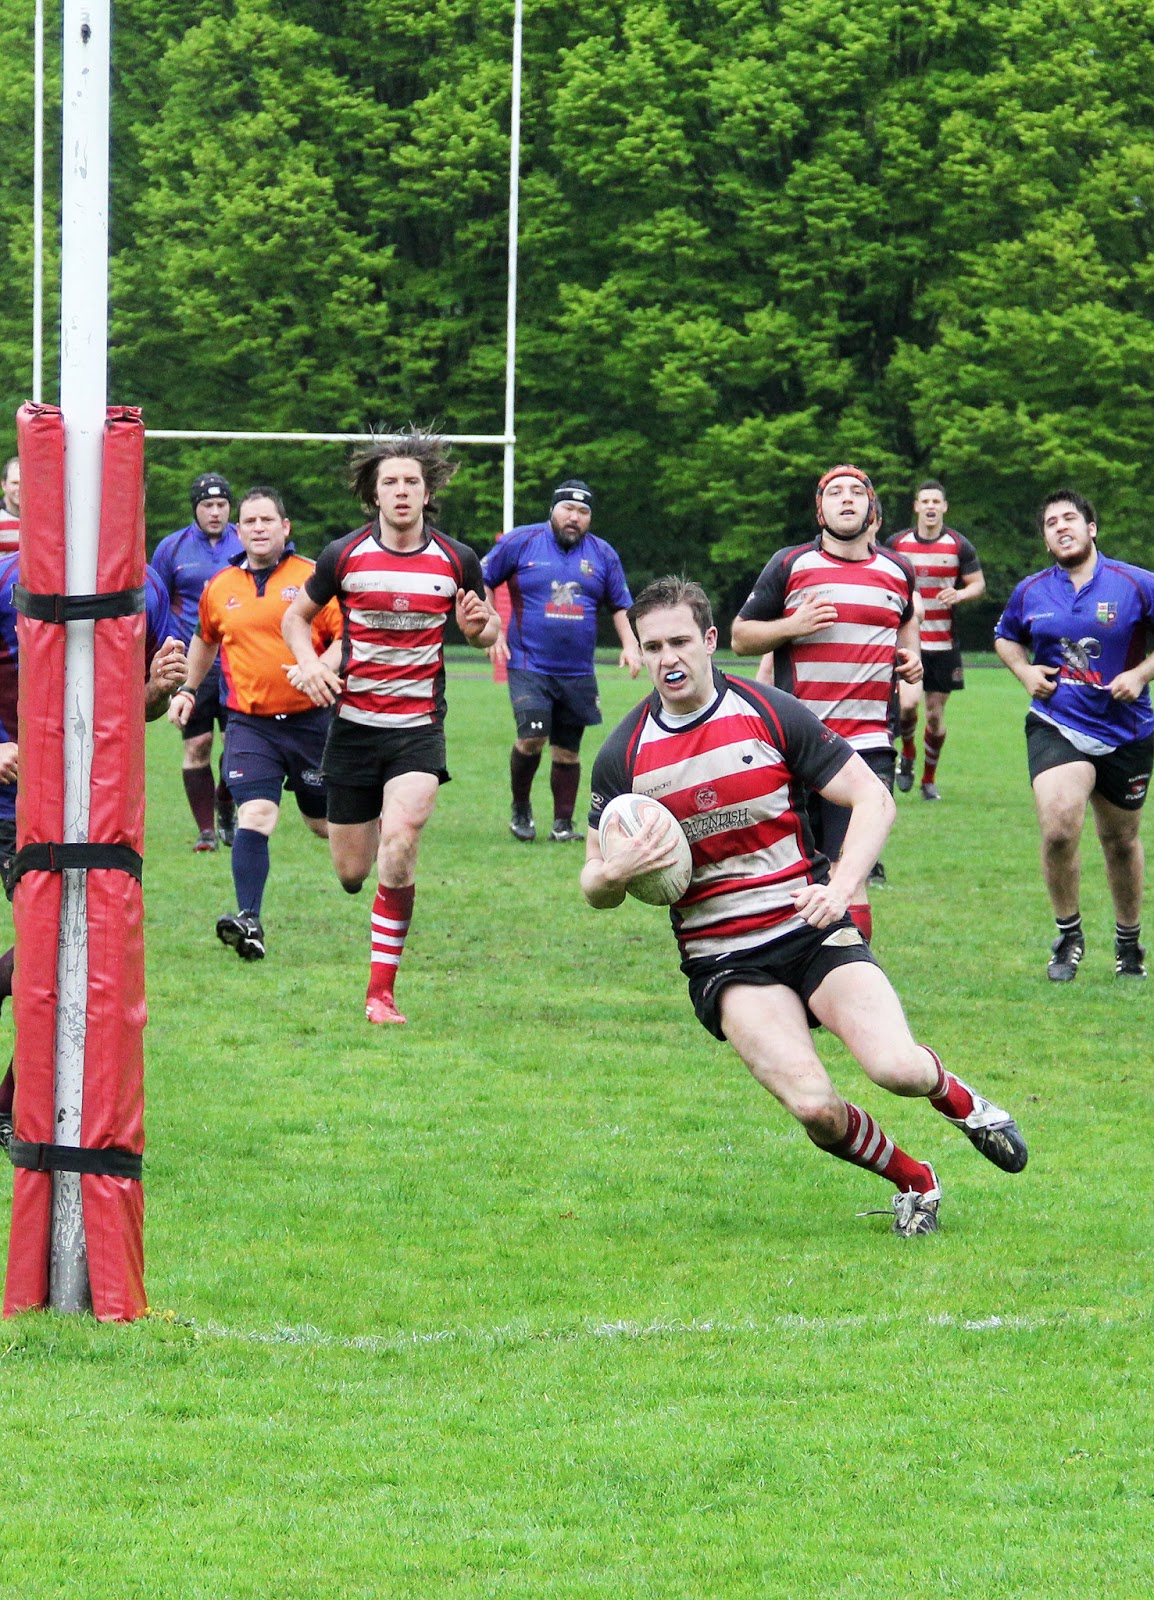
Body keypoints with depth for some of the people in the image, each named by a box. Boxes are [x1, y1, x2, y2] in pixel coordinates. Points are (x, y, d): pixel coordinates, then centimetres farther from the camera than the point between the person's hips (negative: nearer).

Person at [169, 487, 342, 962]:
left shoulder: (314, 579, -4)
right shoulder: (220, 588, 8)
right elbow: (205, 638, 28)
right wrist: (187, 689, 28)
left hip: (309, 720, -1)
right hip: (249, 723, 1)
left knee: (325, 824, 12)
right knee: (254, 815, -18)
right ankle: (249, 924, -25)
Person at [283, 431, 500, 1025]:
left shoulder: (457, 561, -1)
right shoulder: (344, 555, -2)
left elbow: (486, 630, 14)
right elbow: (297, 615, 13)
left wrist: (479, 627, -11)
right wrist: (310, 663, -7)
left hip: (419, 729, -1)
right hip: (353, 725, 1)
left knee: (399, 841, -25)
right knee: (351, 872, 3)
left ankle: (380, 991, -18)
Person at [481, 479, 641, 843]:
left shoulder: (603, 555, 8)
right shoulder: (520, 543, -1)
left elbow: (621, 606, 18)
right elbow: (483, 581, 8)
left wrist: (630, 645, 3)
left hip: (577, 673, 3)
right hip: (529, 666, -3)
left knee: (568, 750, 6)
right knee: (532, 737, -17)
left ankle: (563, 824, 16)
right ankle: (521, 807, 6)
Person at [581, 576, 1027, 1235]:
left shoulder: (772, 714, -4)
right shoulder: (624, 755, -1)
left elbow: (874, 798, 0)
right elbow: (596, 887, 6)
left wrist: (840, 886, -17)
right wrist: (616, 873, -19)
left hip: (811, 930, 0)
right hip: (723, 960, 0)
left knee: (897, 1069, -23)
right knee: (814, 1106, -23)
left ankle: (955, 1095, 15)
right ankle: (913, 1181, 6)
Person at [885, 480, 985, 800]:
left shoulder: (959, 545, 0)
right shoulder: (896, 543, 3)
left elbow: (978, 584, 4)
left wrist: (960, 594, -17)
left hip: (944, 643, 1)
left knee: (935, 714, 4)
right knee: (907, 703, -19)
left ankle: (929, 779, 22)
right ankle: (907, 752, 13)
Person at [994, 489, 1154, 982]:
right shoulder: (1030, 592, 3)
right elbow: (1005, 637, 22)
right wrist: (1025, 671, 3)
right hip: (1056, 728, 0)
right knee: (1058, 828, -21)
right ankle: (1068, 935, 0)